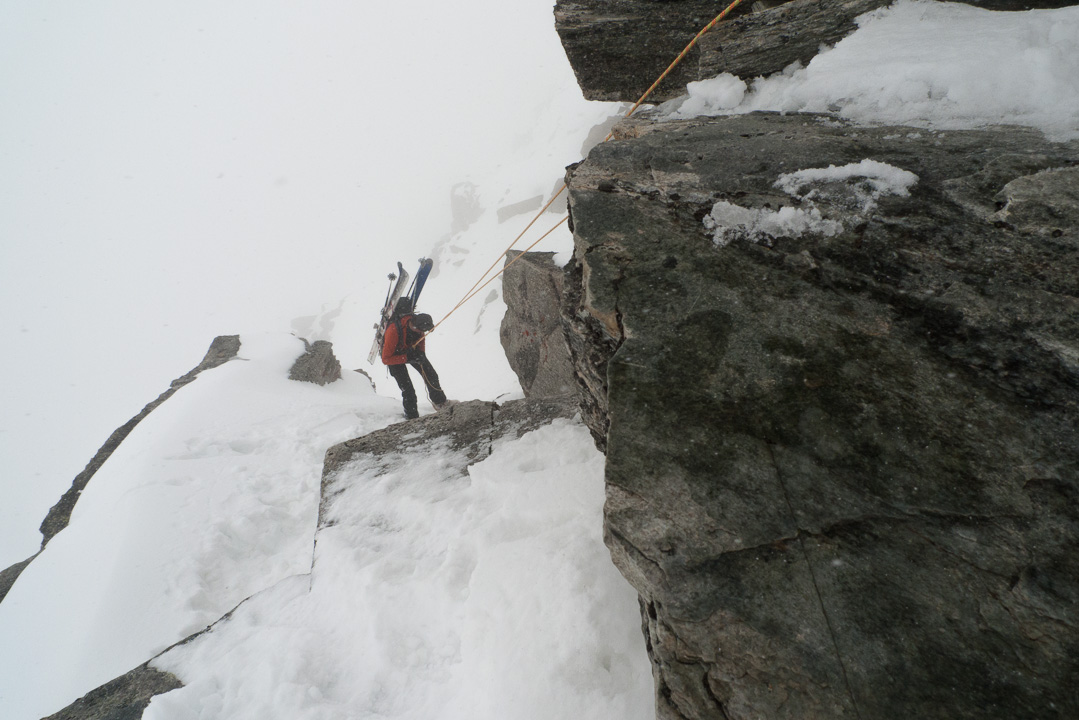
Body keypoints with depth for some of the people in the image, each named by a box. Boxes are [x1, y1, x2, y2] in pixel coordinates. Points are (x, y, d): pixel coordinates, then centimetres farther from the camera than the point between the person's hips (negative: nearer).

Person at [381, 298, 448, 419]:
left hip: (412, 351, 5)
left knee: (431, 375, 6)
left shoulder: (416, 322, -24)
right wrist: (407, 358, -38)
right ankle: (412, 416, 14)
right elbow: (385, 359, -31)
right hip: (394, 356, -5)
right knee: (408, 390, -10)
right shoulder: (393, 331, -41)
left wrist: (420, 354, -19)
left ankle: (439, 401, 32)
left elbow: (420, 342, 0)